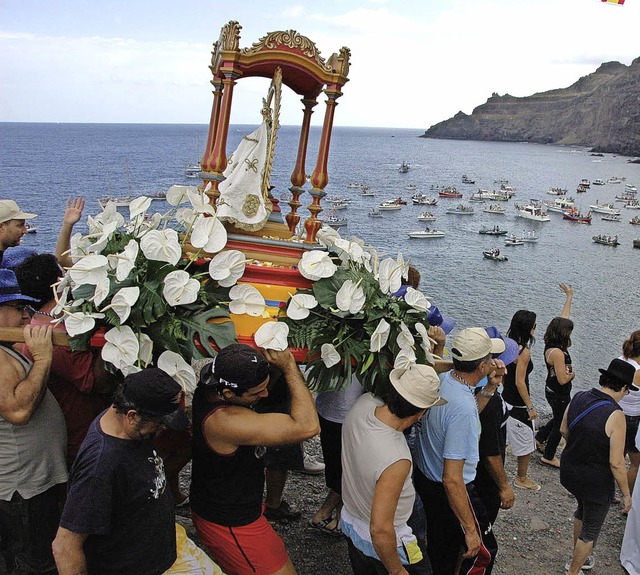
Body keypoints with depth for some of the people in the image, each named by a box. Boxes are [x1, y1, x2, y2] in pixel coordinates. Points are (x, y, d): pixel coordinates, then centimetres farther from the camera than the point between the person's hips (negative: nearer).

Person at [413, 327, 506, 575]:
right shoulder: (462, 408, -35)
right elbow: (452, 479, -32)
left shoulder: (441, 379, -10)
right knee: (483, 550, 15)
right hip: (446, 490, -8)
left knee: (440, 544, 28)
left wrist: (491, 387, 0)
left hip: (424, 476, 8)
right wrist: (470, 530, -23)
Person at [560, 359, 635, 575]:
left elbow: (564, 430, 8)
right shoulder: (615, 415, -27)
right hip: (596, 481, -7)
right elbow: (616, 463, -22)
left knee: (583, 510, 33)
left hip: (569, 470, 7)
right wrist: (626, 494, -8)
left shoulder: (578, 398, -8)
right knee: (591, 530, 17)